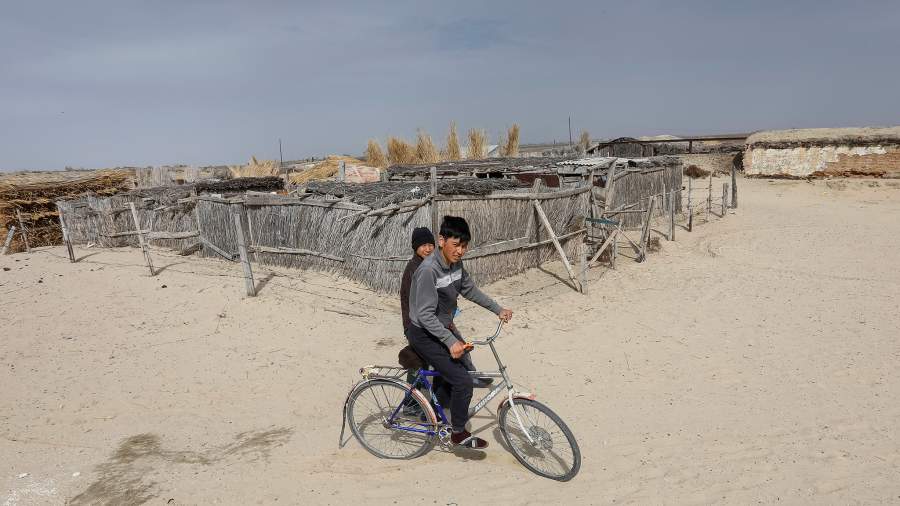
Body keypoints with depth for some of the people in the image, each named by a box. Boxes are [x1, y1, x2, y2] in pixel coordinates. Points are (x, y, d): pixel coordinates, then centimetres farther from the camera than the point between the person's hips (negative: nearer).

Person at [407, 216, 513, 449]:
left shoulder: (456, 263, -4)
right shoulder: (429, 270, -30)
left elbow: (470, 290, 12)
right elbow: (426, 316, -30)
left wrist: (498, 309, 12)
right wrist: (451, 341, -32)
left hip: (444, 327, 9)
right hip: (425, 335, -9)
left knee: (464, 366, 21)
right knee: (463, 381, -11)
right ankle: (459, 433, 11)